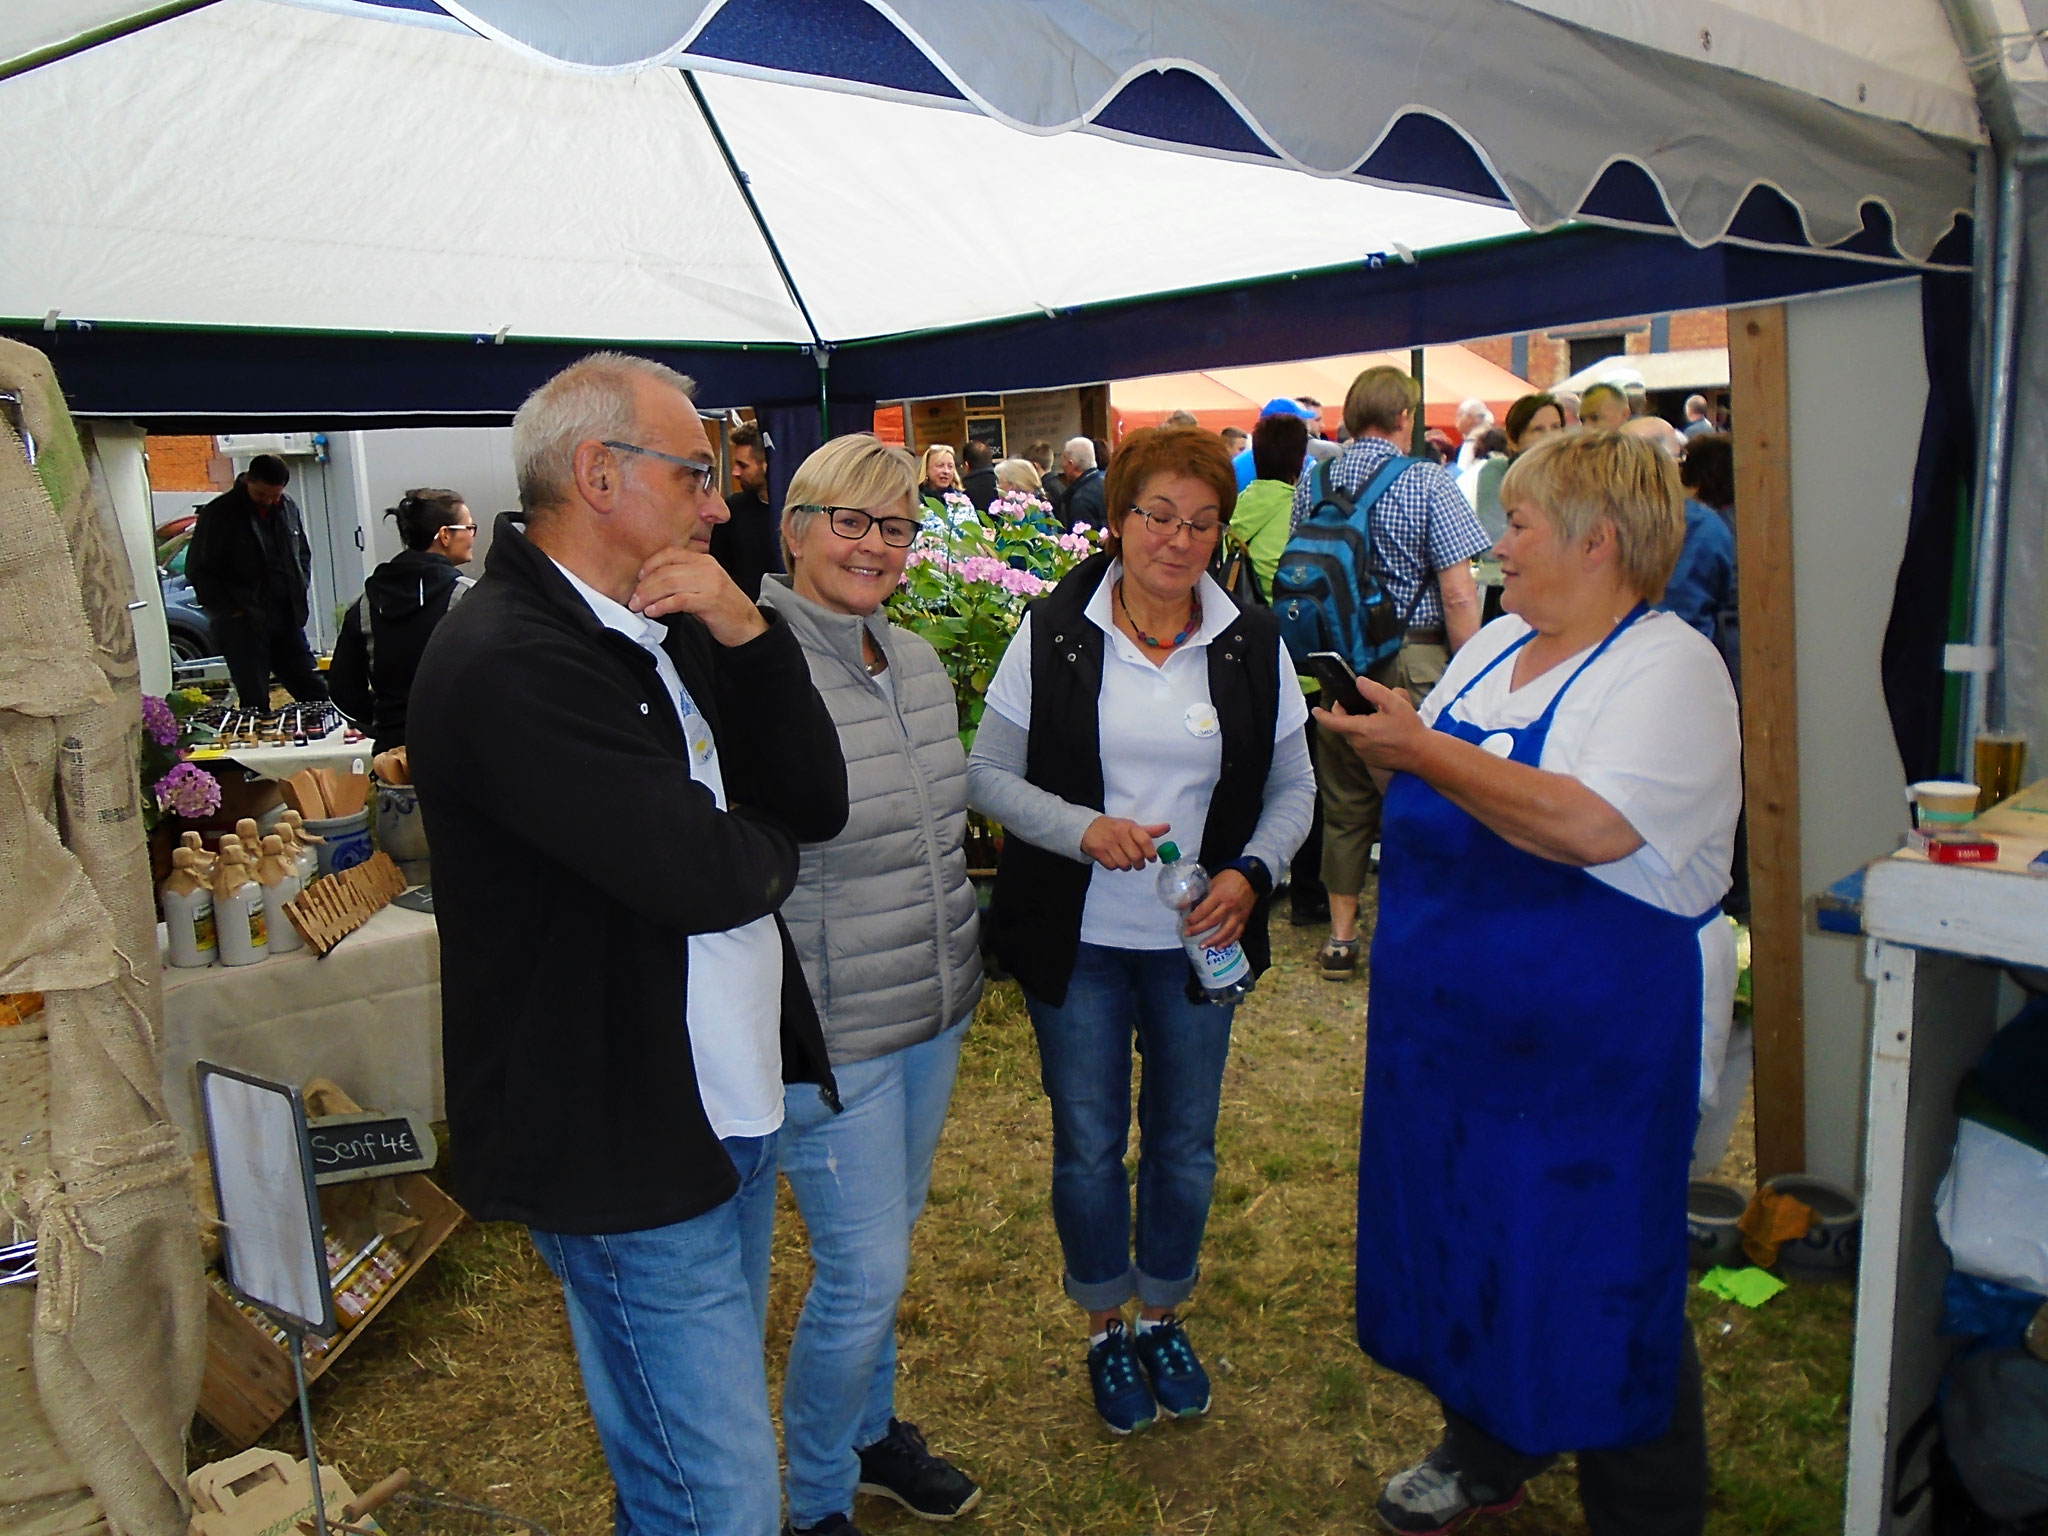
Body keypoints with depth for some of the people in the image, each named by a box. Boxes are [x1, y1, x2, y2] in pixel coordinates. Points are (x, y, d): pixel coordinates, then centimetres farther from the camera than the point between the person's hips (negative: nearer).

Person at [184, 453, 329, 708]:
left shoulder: (288, 508, 8)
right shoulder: (218, 514, -7)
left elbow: (303, 554, 22)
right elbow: (199, 570, -5)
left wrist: (299, 593, 9)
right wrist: (227, 611, -10)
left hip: (288, 620, 5)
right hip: (243, 625, -5)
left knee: (316, 694, 6)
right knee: (255, 703, -3)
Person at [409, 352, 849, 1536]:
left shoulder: (667, 629, 8)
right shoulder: (509, 663, -22)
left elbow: (819, 802, 2)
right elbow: (701, 874, -27)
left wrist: (748, 633, -12)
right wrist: (769, 848, -4)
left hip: (733, 1104, 9)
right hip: (628, 1155, -9)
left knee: (718, 1412, 25)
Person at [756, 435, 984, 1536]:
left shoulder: (918, 661, 6)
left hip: (934, 1015, 7)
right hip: (831, 1033, -7)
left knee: (888, 1237, 22)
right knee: (864, 1269, 2)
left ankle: (870, 1430, 45)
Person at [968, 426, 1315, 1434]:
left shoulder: (1253, 644, -3)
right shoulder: (1052, 635, -8)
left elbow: (1292, 788, 4)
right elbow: (988, 774, -5)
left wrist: (1250, 874, -14)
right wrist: (1086, 829, -20)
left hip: (1197, 937, 2)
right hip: (1078, 937, -2)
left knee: (1185, 1140, 15)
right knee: (1089, 1143, 11)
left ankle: (1164, 1313, 39)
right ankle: (1105, 1326, 34)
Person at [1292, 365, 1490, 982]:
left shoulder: (1312, 484, 3)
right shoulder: (1428, 483, -10)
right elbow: (1458, 597, -14)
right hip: (1411, 662, -4)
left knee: (1344, 801, 14)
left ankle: (1341, 937, 22)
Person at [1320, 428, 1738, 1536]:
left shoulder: (1669, 668, -14)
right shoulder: (1494, 646, 9)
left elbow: (1590, 826, -30)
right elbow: (1443, 806, 17)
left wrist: (1423, 749, -25)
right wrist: (1385, 751, -3)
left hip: (1596, 1048, -8)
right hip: (1455, 1030, 8)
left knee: (1597, 1280, 5)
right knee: (1465, 1243, 20)